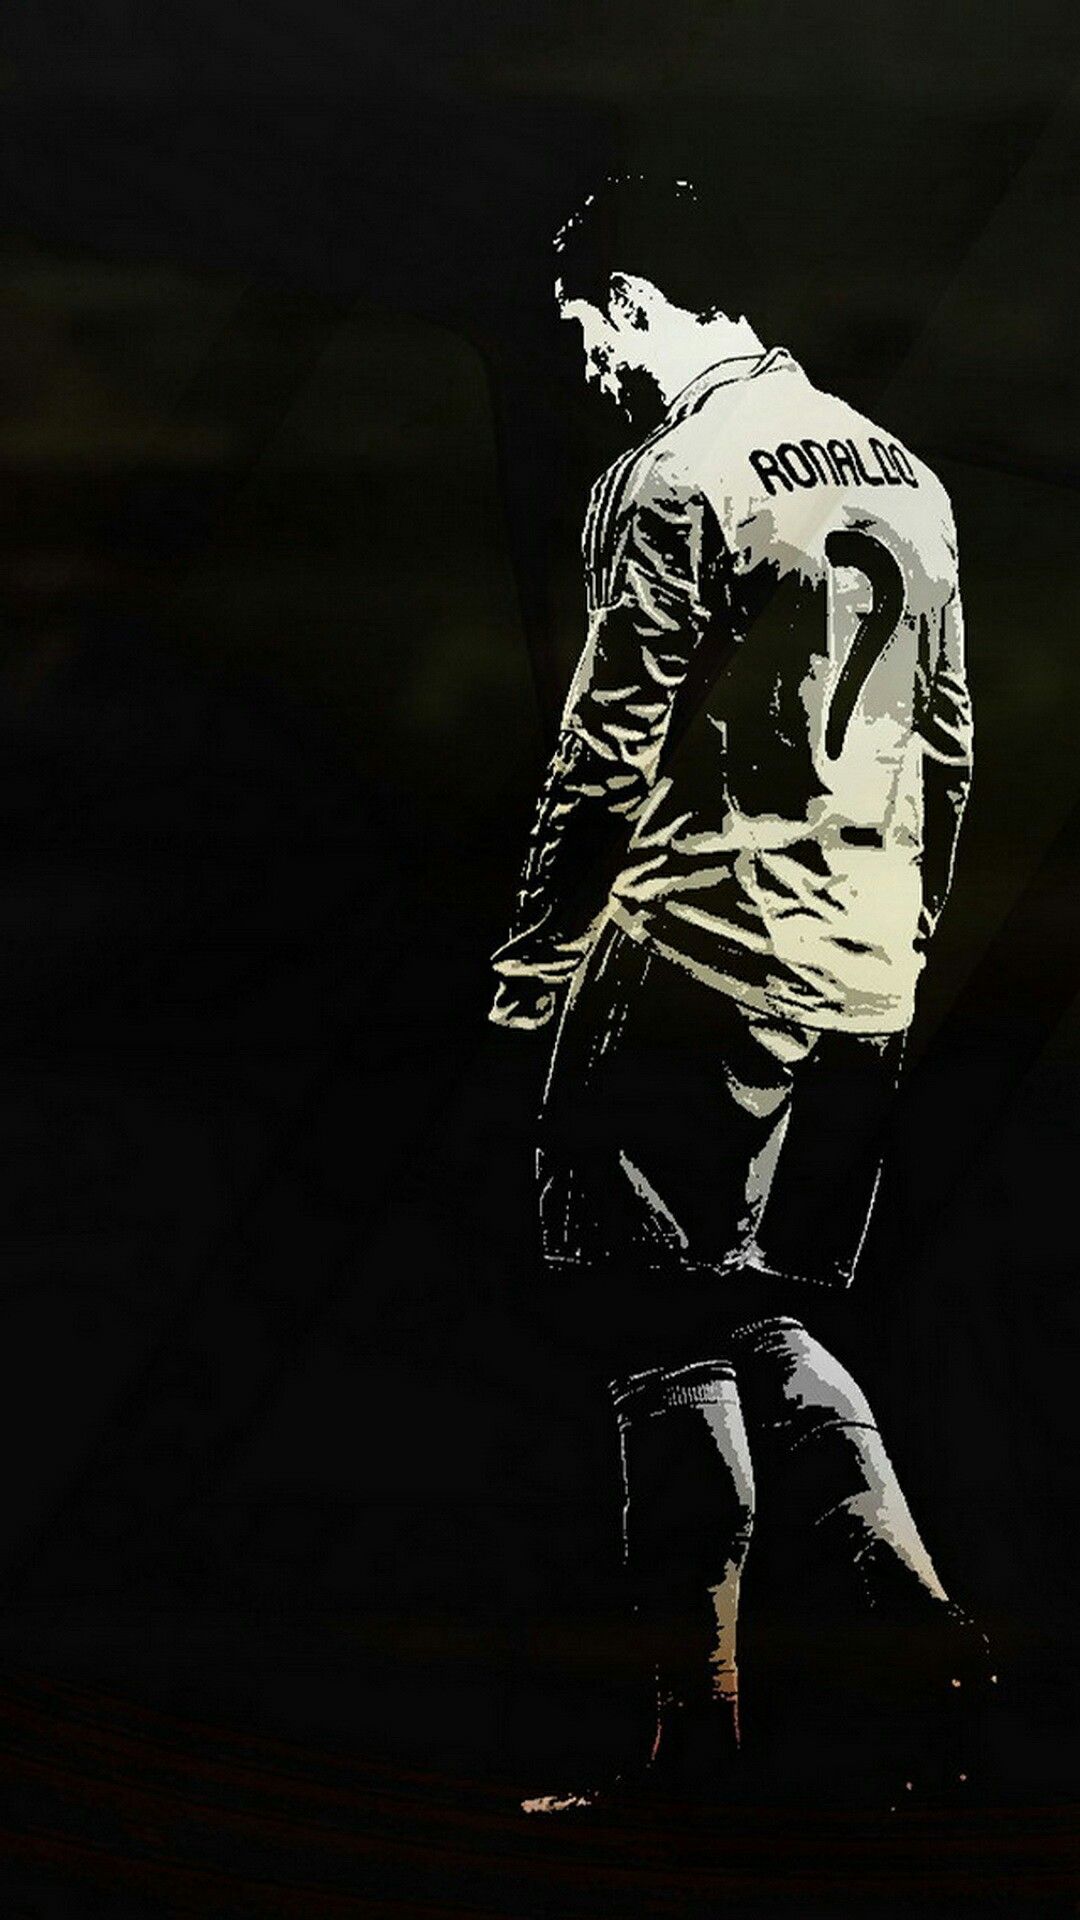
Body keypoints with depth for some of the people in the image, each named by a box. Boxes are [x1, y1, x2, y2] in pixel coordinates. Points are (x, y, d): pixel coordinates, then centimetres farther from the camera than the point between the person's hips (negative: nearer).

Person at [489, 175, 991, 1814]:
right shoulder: (904, 476, 13)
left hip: (696, 968, -8)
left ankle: (698, 1725, 5)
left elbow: (610, 757, -14)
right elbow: (948, 747, 16)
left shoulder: (676, 480, -11)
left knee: (667, 1338, 2)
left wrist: (540, 956, -4)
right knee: (764, 1320, 17)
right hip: (862, 987, 8)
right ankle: (928, 1638, 7)